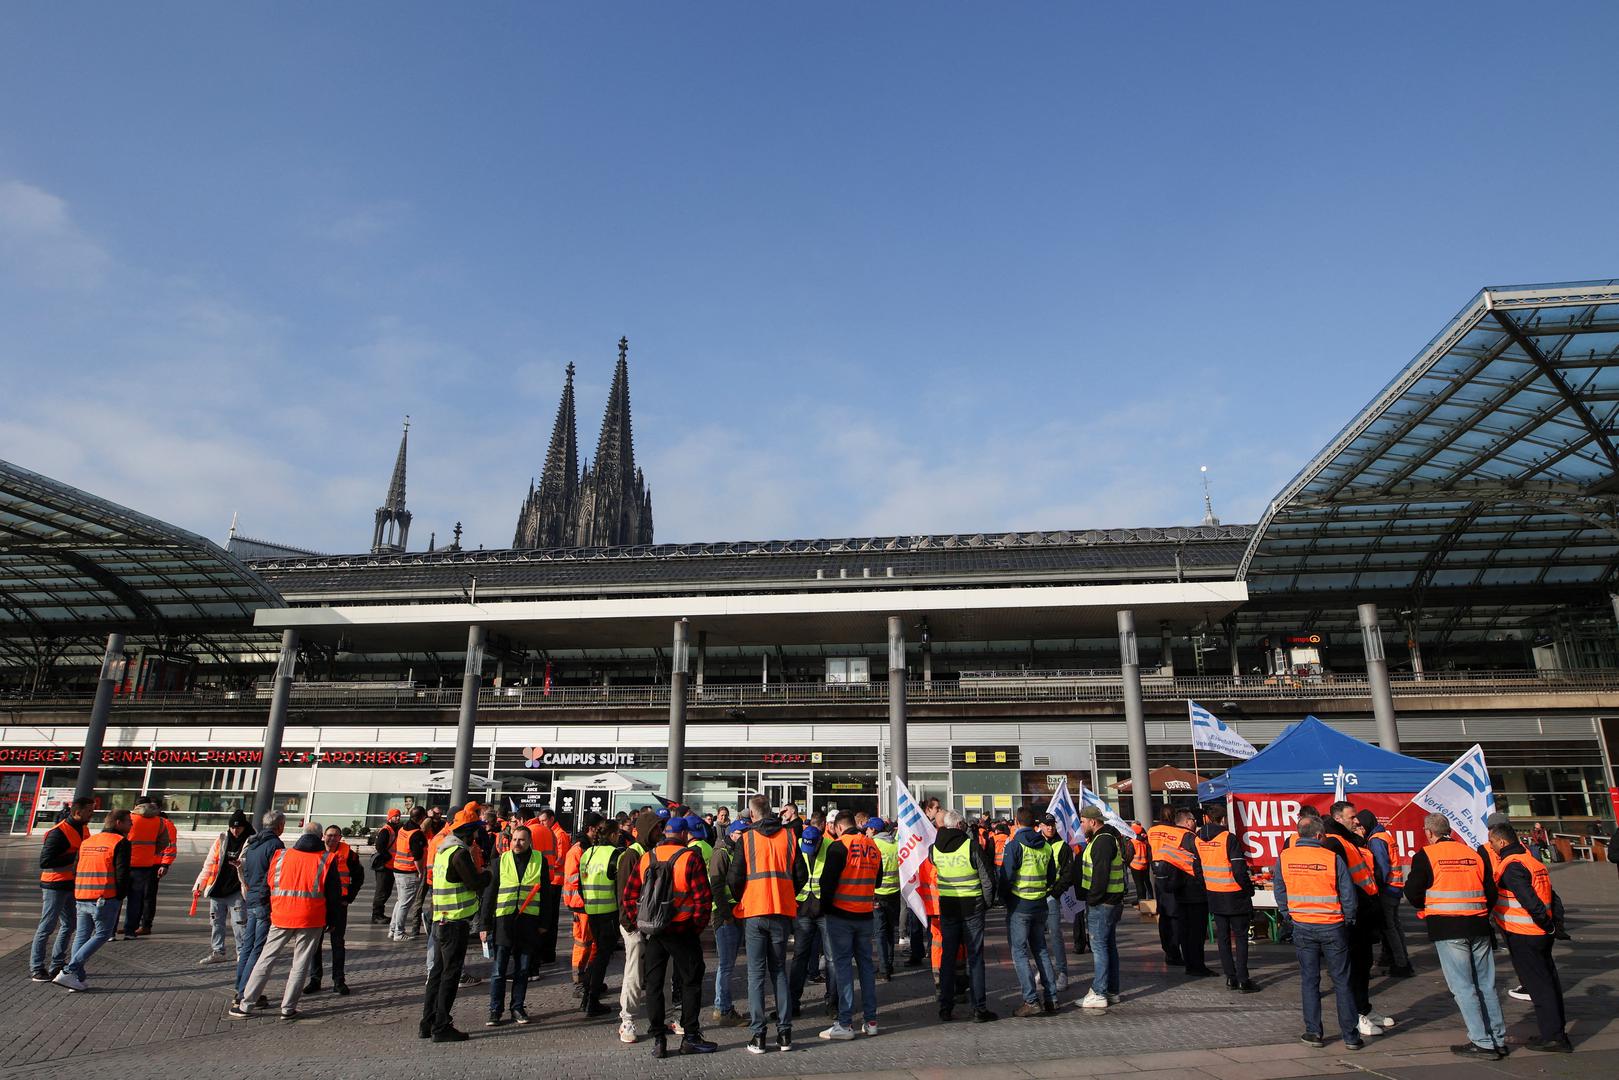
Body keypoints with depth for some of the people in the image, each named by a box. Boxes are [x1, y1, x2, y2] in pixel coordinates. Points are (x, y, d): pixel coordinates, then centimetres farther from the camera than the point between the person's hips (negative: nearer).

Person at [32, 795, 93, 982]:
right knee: (47, 926, -1)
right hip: (55, 885, -9)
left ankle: (58, 965, 23)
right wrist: (74, 858, -26)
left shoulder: (83, 829, 9)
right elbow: (45, 862, -24)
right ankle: (35, 968, 10)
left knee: (69, 924, 13)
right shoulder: (58, 832, -19)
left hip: (73, 885, 9)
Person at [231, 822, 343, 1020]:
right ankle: (288, 1009, 10)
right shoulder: (327, 859, -3)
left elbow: (269, 885, 11)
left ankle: (245, 1006, 15)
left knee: (265, 959, 13)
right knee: (301, 964, 8)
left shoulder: (281, 855, 4)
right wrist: (325, 910, 16)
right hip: (311, 920, -2)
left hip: (281, 917, 2)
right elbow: (335, 895, -1)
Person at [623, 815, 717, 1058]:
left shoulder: (646, 858, 4)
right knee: (690, 983, 10)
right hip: (682, 931, -4)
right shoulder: (690, 857, -10)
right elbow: (703, 898, -14)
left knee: (653, 984, 12)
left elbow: (629, 896, 4)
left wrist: (639, 923, 10)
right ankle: (690, 1037, 13)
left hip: (652, 932, 4)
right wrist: (698, 925, -2)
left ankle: (658, 1039, 13)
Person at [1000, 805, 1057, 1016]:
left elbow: (1006, 876, -15)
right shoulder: (1046, 846, 5)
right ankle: (1050, 998, 16)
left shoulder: (1014, 845, -14)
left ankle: (1031, 1001, -3)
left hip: (1019, 906, -6)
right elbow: (1052, 877, 12)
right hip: (1040, 905, 6)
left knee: (1020, 952, 0)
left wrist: (1004, 896, 1)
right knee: (1041, 950, 16)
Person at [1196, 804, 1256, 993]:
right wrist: (1249, 888, -4)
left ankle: (1230, 977, 17)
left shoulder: (1199, 839, 2)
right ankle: (1243, 980, 2)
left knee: (1223, 937, 14)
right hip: (1234, 895, -5)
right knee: (1240, 937, 5)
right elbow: (1239, 869, -18)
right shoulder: (1228, 838, -17)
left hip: (1214, 896, 5)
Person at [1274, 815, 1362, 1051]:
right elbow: (1348, 894, -8)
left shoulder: (1284, 858, -5)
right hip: (1332, 927, -2)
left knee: (1309, 980, 11)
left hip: (1302, 928, 2)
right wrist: (1348, 919, 9)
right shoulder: (1332, 858, -14)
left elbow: (1280, 892, 3)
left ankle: (1314, 1033, 15)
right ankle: (1350, 1035, 15)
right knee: (1342, 981, 9)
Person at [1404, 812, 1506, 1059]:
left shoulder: (1426, 855, -5)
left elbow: (1412, 892, -7)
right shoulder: (1473, 854, 9)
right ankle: (1498, 1039, 20)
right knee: (1486, 984, 14)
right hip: (1478, 927, 6)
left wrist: (1425, 908, 14)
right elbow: (1491, 892, 11)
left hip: (1447, 928, -5)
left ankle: (1482, 1042, 1)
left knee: (1463, 986, 0)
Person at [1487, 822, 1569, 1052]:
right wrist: (1552, 923, 14)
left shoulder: (1511, 866, -18)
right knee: (1548, 980, 15)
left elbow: (1530, 900, -26)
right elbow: (1551, 897, 15)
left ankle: (1552, 1036, 1)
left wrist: (1547, 923, -14)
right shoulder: (1533, 861, 12)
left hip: (1523, 936, -9)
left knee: (1538, 985, -2)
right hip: (1542, 934, 9)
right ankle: (1557, 1031, 24)